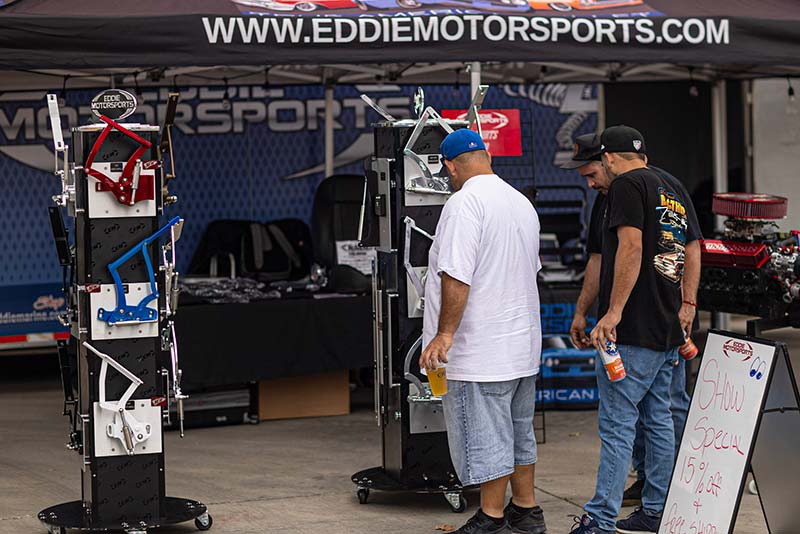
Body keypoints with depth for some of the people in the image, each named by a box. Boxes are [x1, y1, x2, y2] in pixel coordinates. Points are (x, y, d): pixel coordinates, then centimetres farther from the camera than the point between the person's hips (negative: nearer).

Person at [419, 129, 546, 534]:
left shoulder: (464, 203, -16)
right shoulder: (523, 203, 13)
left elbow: (457, 277, -24)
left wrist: (445, 333, -20)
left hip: (481, 351, -9)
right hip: (523, 346, 9)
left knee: (485, 439, -1)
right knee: (519, 431, 18)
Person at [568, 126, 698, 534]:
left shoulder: (626, 185, -7)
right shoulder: (672, 194, 20)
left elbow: (631, 247, -18)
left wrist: (613, 312, -20)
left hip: (633, 331, -9)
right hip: (667, 331, 9)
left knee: (617, 424, -10)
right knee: (658, 421, 14)